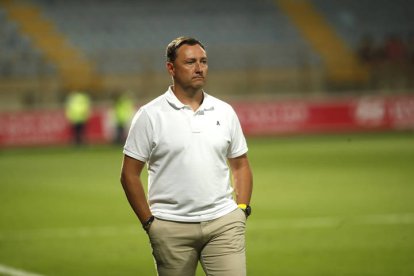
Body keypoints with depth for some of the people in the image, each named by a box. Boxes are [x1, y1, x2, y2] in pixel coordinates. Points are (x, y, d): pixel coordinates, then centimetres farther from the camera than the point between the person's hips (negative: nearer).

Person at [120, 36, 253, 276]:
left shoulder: (225, 112, 10)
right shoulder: (150, 116, -2)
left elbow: (241, 166, 17)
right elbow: (130, 174, -1)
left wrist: (242, 209, 4)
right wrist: (149, 222, -5)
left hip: (223, 223, 2)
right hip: (172, 229, -2)